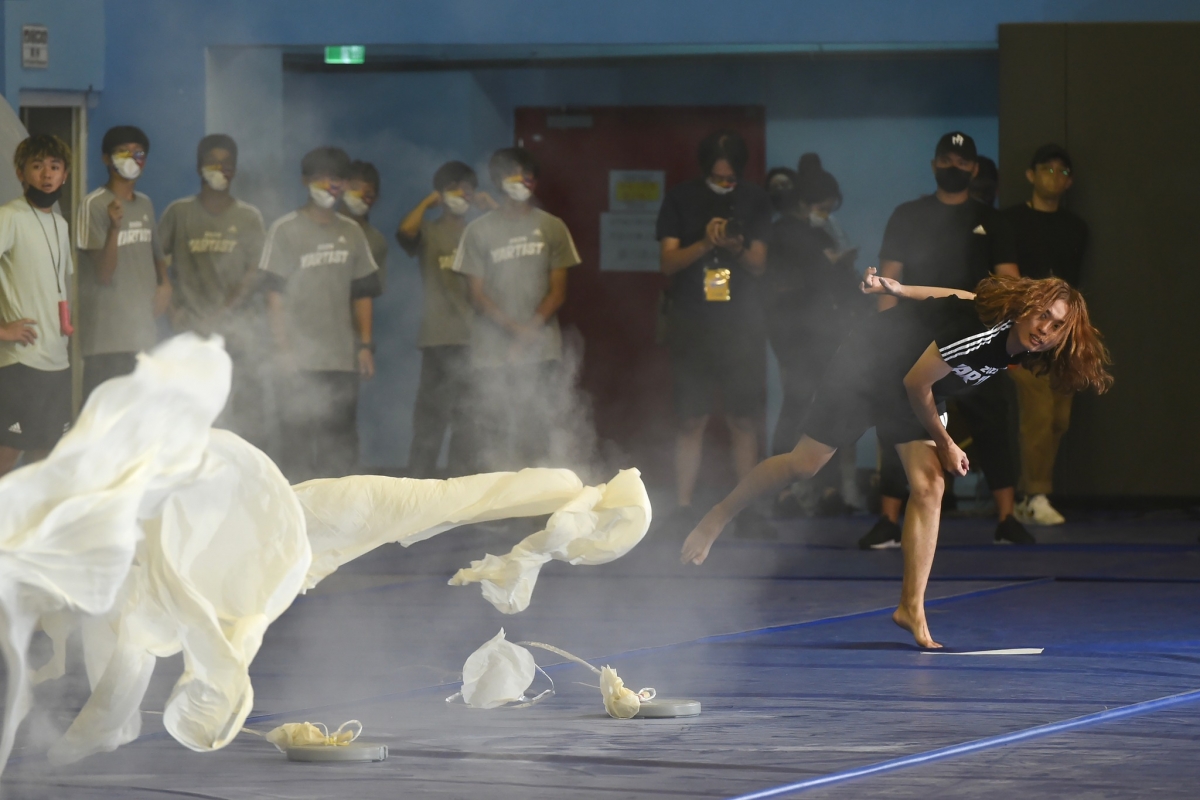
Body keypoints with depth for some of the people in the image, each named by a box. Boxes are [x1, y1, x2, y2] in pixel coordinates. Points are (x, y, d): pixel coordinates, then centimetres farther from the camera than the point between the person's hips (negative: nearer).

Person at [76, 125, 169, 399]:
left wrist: (165, 285, 5)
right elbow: (104, 273, -13)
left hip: (144, 333, 7)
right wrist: (114, 227, -29)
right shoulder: (94, 206, -8)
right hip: (107, 337, -7)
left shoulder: (145, 205, 13)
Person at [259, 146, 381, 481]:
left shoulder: (351, 233, 14)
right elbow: (275, 296, -4)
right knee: (298, 437, -5)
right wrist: (283, 347, -11)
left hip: (343, 360, 4)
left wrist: (365, 344, 7)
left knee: (341, 441, 4)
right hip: (301, 359, -4)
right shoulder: (286, 230, 0)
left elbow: (362, 293, 16)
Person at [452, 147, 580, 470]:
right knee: (493, 434, -5)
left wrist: (532, 330, -10)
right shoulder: (479, 231, 6)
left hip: (541, 352, 1)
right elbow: (477, 294, 3)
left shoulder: (552, 228, 9)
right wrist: (515, 329, -12)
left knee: (536, 433, -5)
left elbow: (558, 290, 6)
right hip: (493, 353, -1)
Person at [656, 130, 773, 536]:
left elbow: (759, 265, 4)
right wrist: (704, 244, -19)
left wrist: (739, 249, -18)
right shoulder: (681, 198, 2)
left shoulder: (755, 201, 5)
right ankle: (683, 506, 5)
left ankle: (747, 507, 4)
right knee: (691, 419, 0)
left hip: (741, 323, 1)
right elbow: (668, 261, -2)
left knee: (744, 419, -1)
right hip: (691, 323, -1)